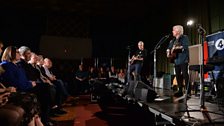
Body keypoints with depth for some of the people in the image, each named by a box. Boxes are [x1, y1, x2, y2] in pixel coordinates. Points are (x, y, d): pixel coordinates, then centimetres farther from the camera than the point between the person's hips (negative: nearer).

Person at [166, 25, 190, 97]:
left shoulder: (184, 37, 0)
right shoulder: (173, 40, 21)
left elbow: (185, 47, -15)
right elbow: (169, 48, 25)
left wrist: (177, 48, -20)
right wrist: (168, 52, 6)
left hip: (183, 59, -7)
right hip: (176, 60, 7)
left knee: (185, 75, -10)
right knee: (178, 76, 8)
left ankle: (188, 91, -5)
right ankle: (180, 91, 15)